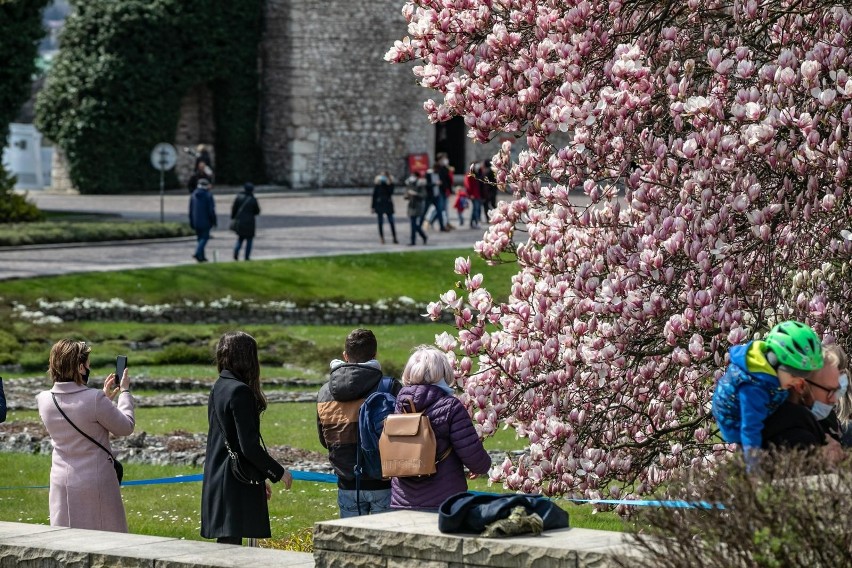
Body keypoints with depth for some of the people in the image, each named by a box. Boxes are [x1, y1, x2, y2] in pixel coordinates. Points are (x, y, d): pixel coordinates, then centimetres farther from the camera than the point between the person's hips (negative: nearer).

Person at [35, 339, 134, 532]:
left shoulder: (44, 400, -2)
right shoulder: (95, 399, -20)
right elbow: (125, 427, -6)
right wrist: (125, 392, 7)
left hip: (61, 482, 5)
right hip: (95, 483, -5)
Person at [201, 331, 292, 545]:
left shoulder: (218, 388, 14)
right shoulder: (240, 391, -14)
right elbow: (249, 445, -18)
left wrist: (261, 477, 24)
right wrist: (279, 472, -6)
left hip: (216, 480, 9)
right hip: (236, 484, -9)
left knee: (226, 543, 9)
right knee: (230, 543, -11)